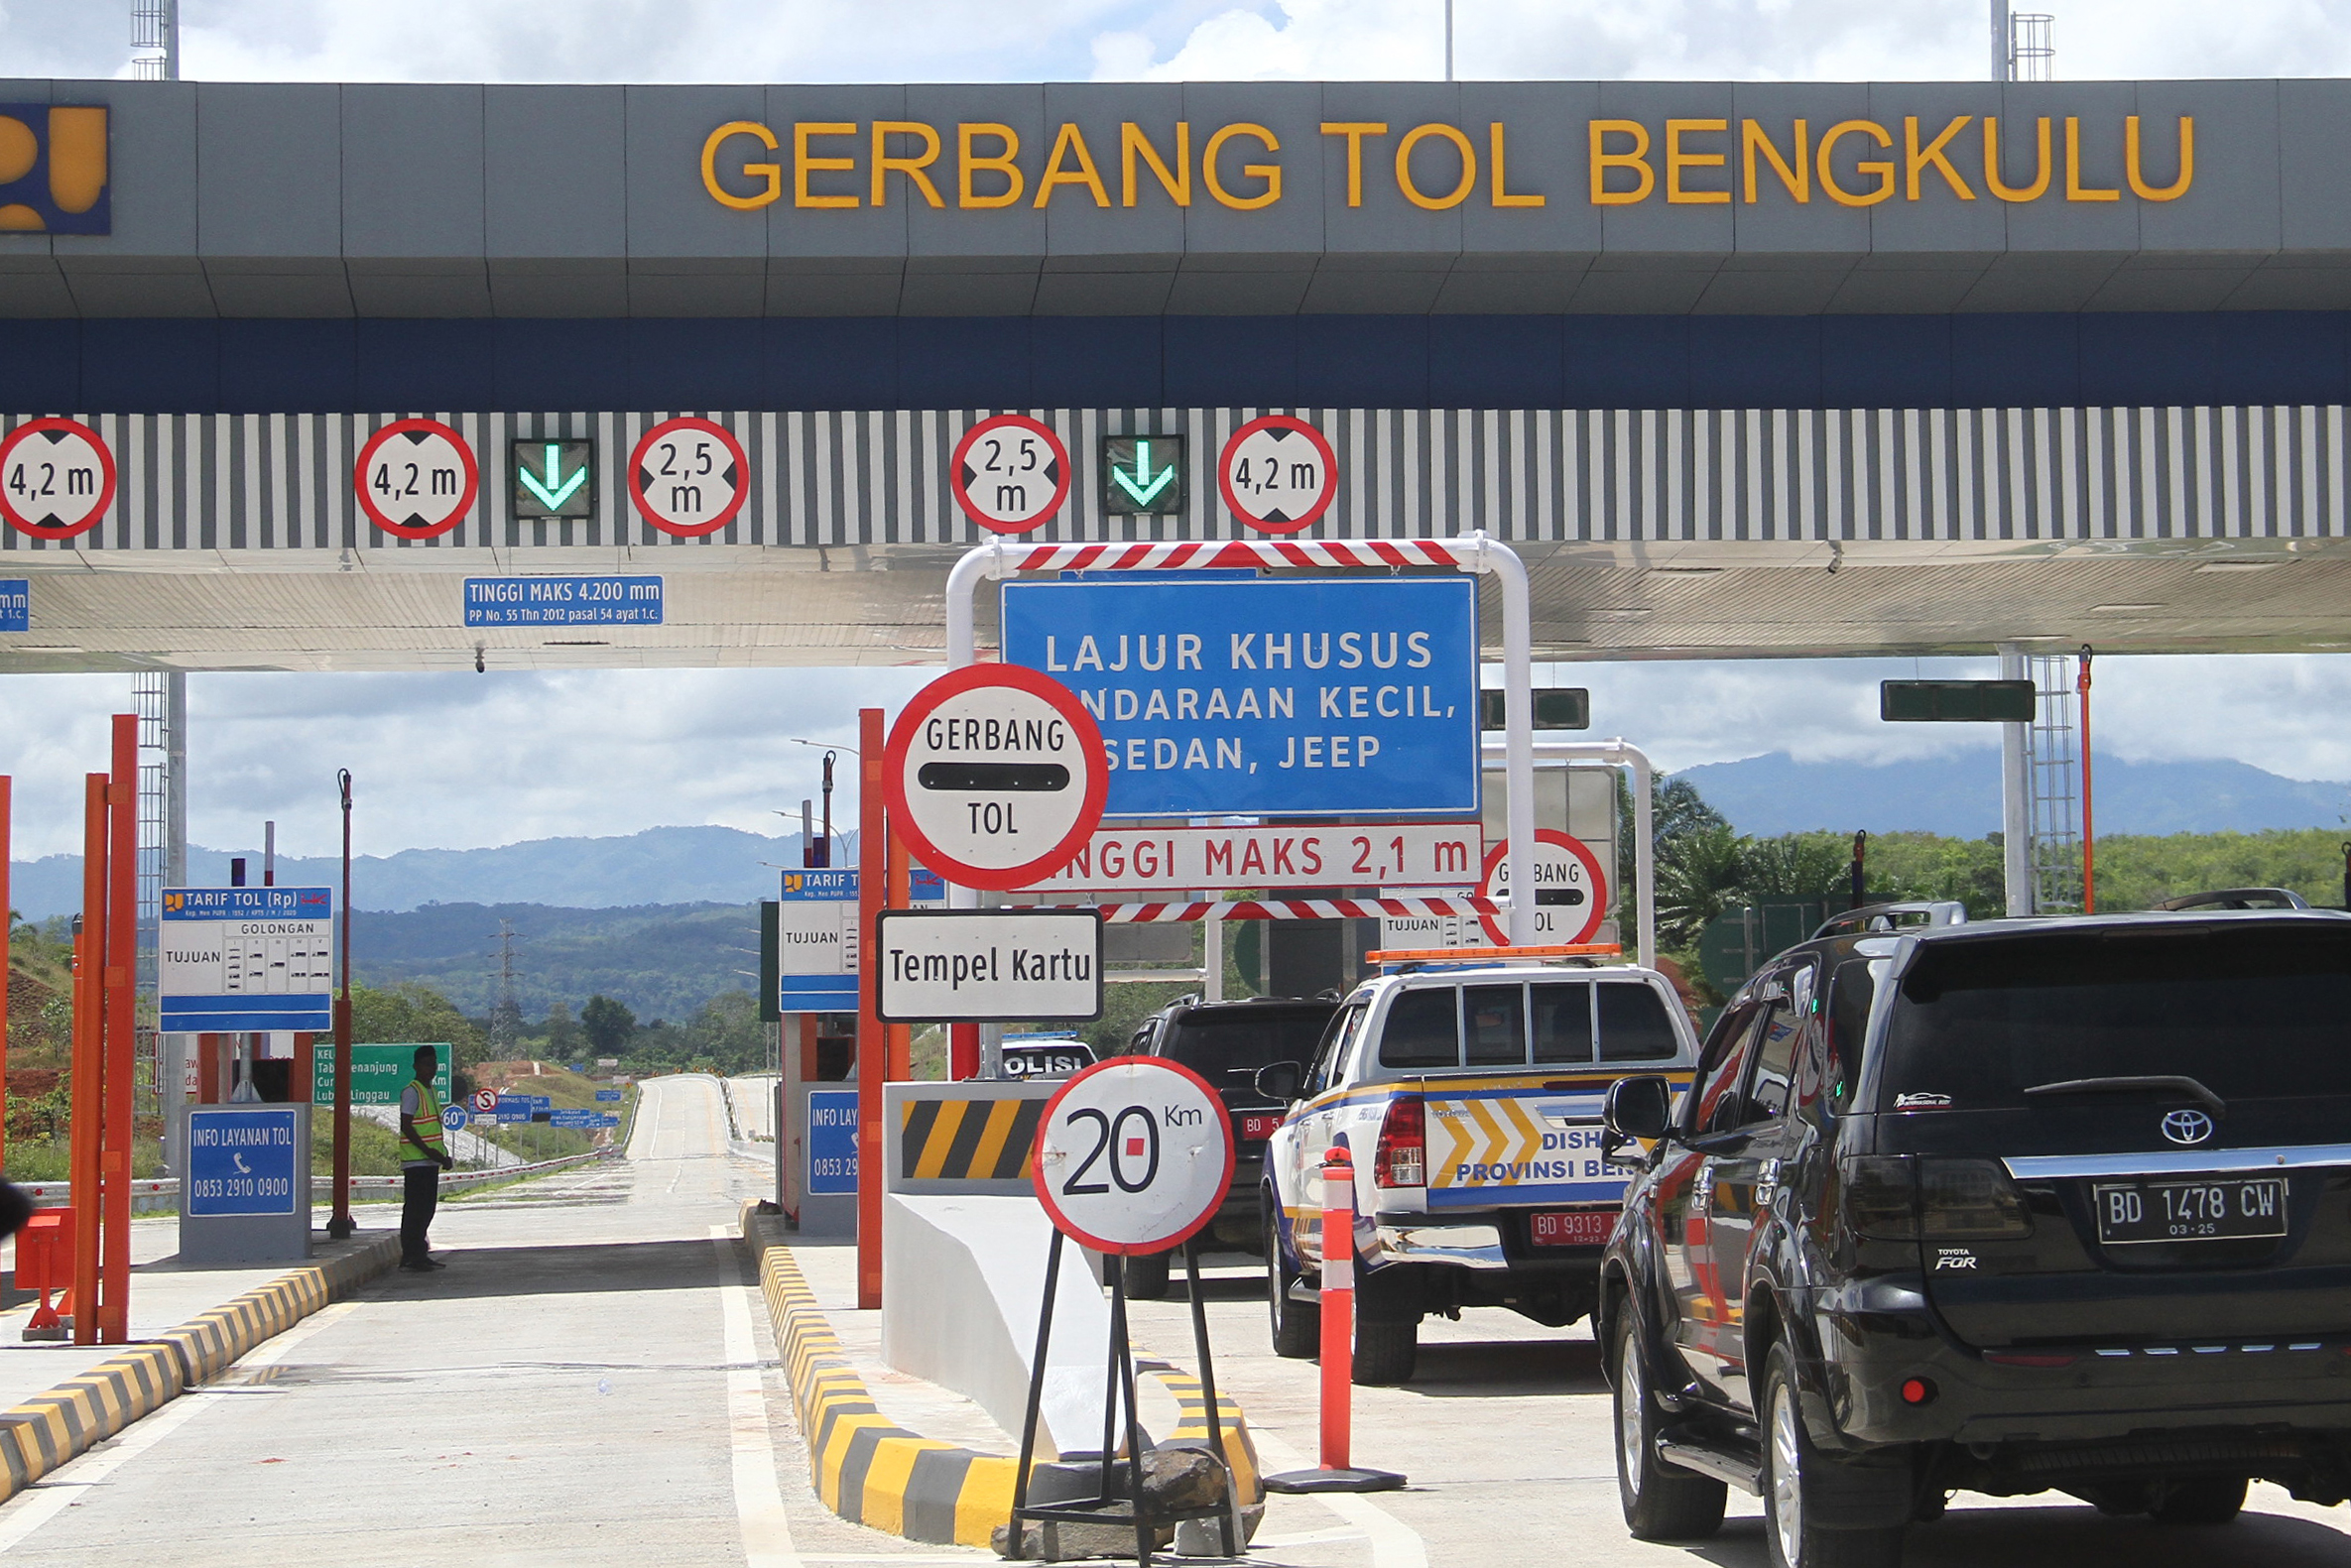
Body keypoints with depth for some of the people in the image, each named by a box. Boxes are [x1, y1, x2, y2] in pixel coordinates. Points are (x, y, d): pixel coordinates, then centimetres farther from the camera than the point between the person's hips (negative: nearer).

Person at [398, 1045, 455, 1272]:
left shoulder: (431, 1091, 18)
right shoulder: (412, 1092, -10)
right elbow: (406, 1126, -17)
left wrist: (442, 1154, 15)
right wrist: (428, 1151, -20)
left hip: (430, 1160, 9)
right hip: (416, 1161, -9)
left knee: (427, 1208, 11)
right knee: (414, 1208, -8)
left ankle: (419, 1255, 18)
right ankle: (410, 1257, -7)